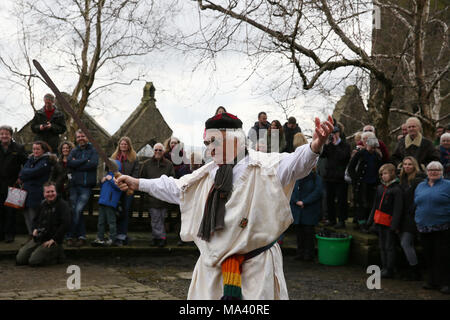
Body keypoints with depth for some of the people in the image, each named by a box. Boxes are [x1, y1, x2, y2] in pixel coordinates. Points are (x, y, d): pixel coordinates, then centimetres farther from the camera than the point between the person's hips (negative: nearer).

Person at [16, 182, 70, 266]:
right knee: (19, 259, -2)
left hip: (52, 240, -7)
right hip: (38, 238, 7)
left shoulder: (63, 205, -9)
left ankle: (57, 254, 4)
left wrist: (54, 240, -19)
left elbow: (65, 224, -19)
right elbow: (35, 220, 28)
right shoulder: (42, 205, 13)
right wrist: (35, 229, 5)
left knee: (33, 261, -20)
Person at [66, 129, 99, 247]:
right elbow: (69, 163, -6)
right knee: (74, 211, 1)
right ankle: (81, 236, 9)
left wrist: (77, 163, -6)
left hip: (87, 187, -3)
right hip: (74, 185, 3)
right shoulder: (74, 151, 13)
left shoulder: (93, 150, 6)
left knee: (78, 210, -13)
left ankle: (71, 236, -3)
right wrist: (85, 161, -10)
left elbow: (94, 164, -12)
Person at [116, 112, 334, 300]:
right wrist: (137, 184, 23)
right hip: (213, 265, 6)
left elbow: (293, 164, -24)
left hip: (256, 265, -5)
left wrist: (314, 146, -45)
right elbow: (175, 188, 23)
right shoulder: (207, 173, 13)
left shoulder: (263, 166, -7)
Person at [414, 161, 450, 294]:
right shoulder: (420, 186, 14)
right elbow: (416, 204, 20)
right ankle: (432, 281, 21)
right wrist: (417, 221, 16)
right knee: (429, 256, 10)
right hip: (424, 228, 5)